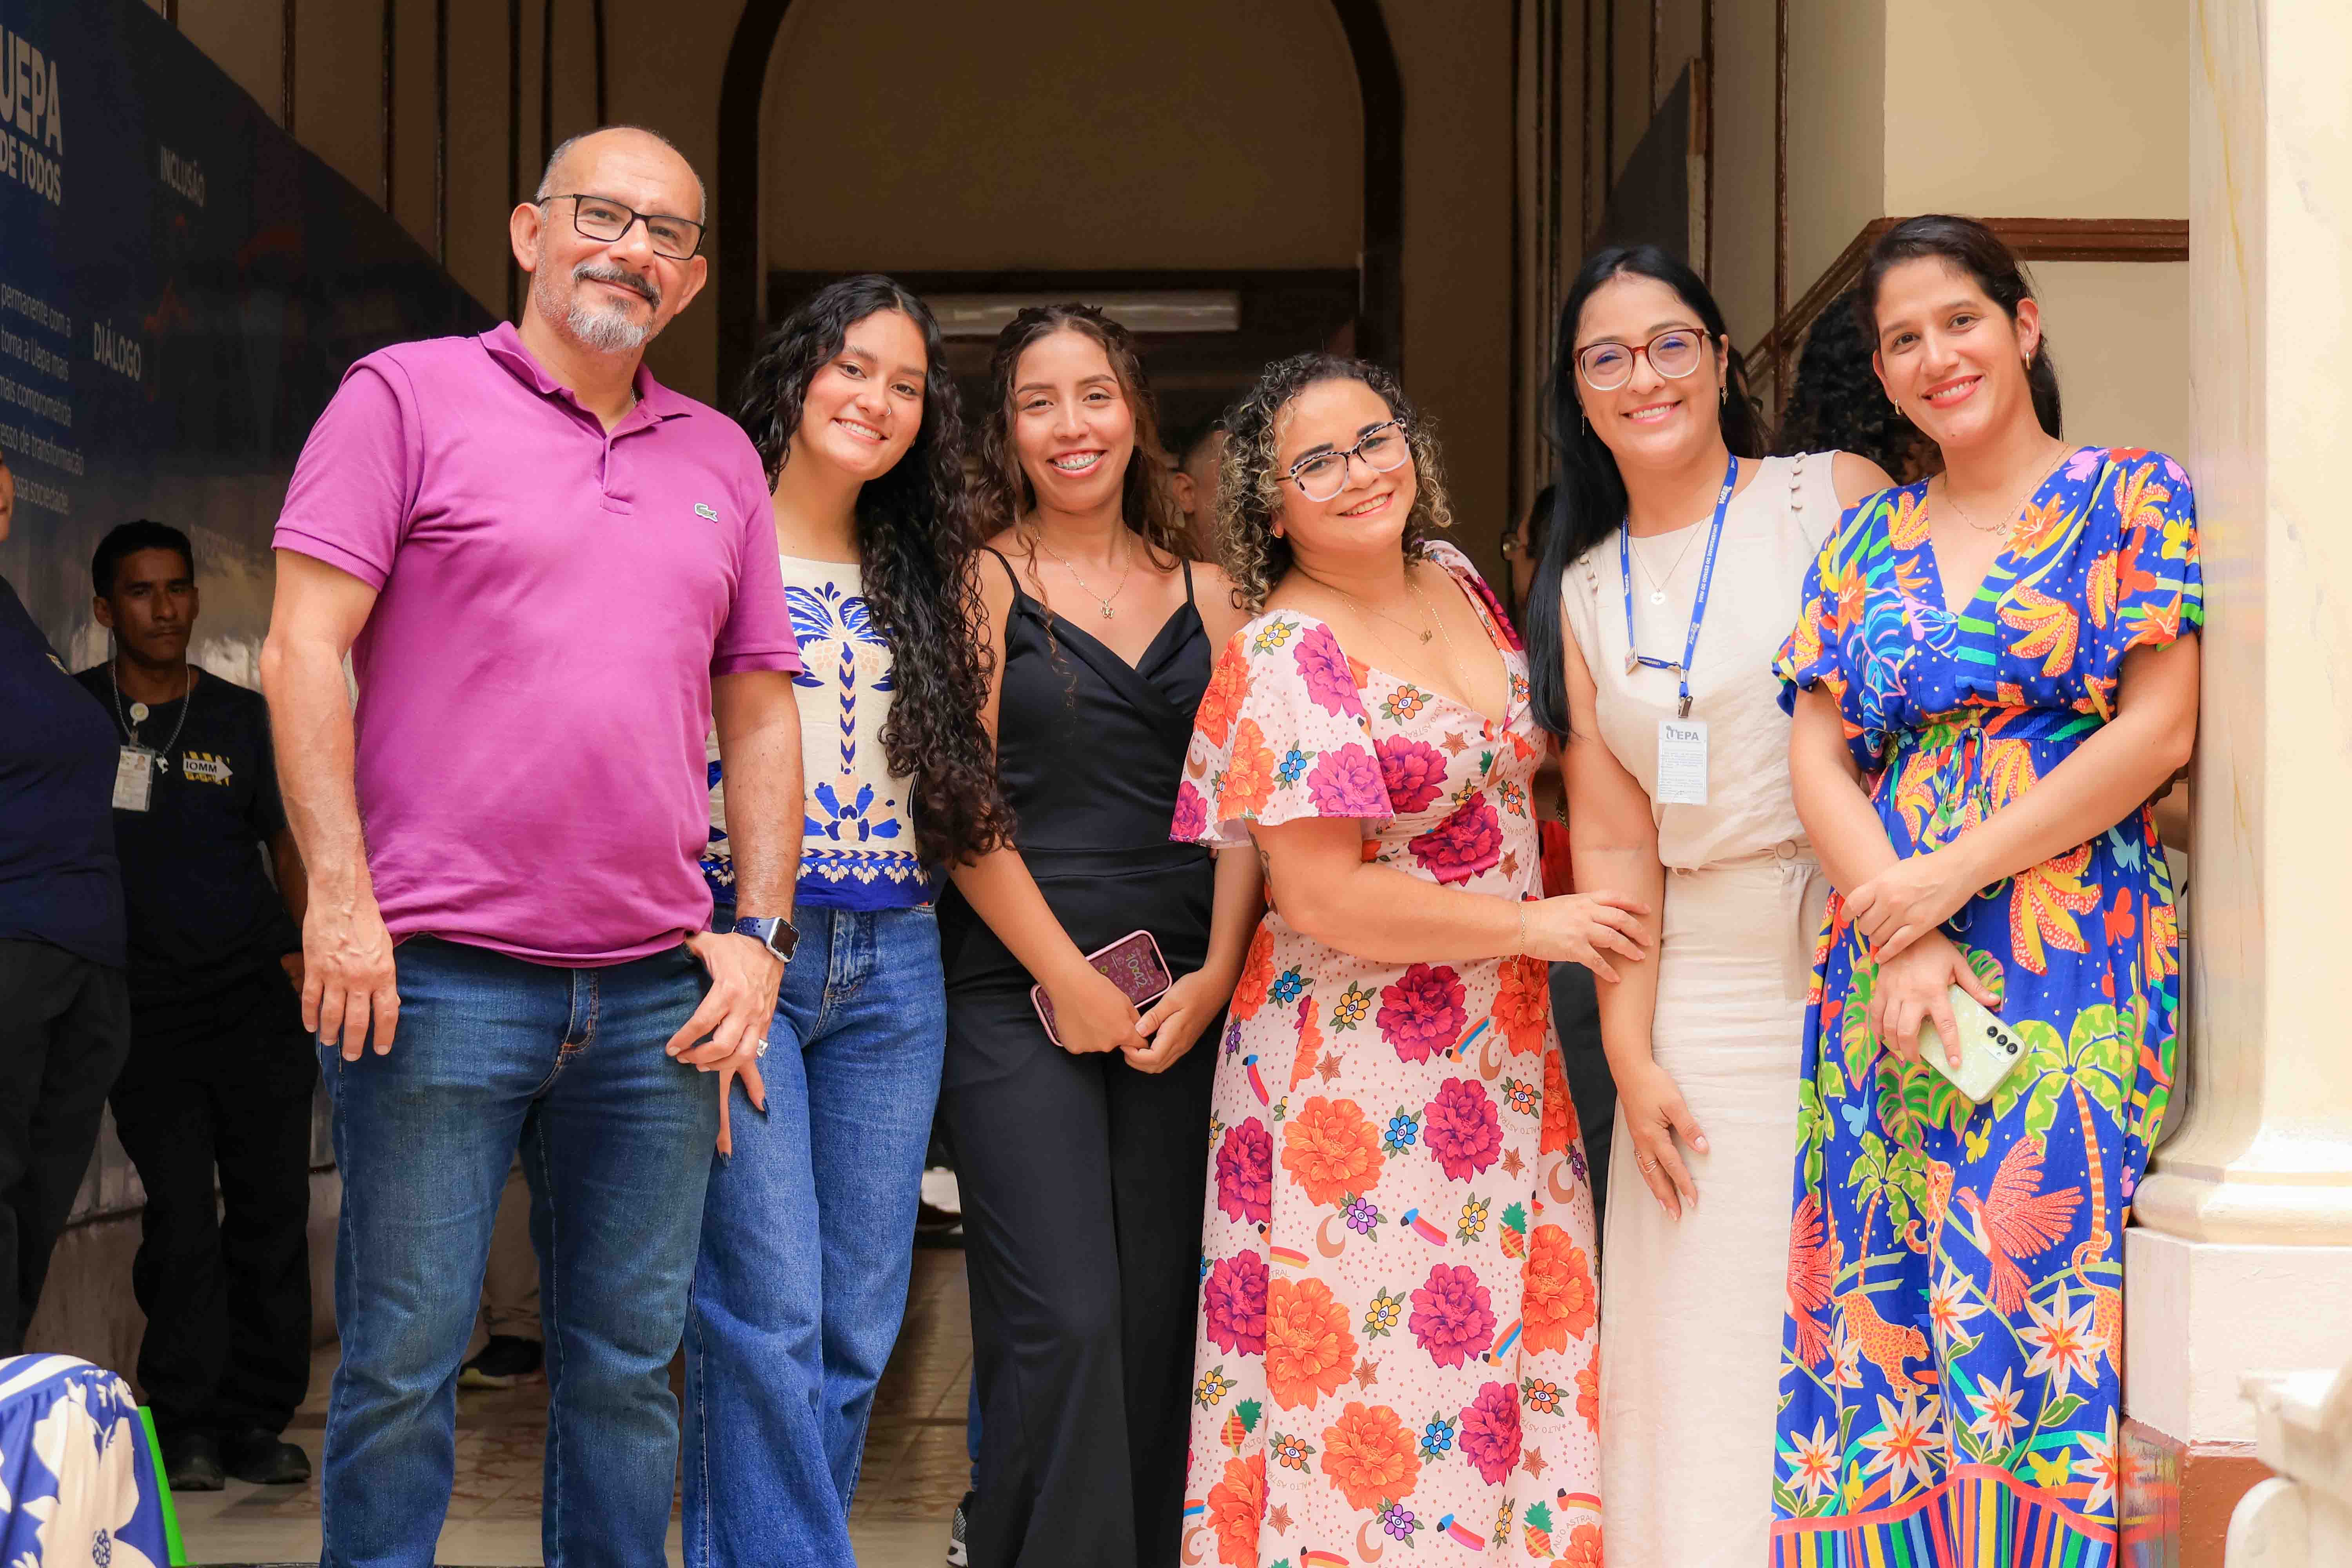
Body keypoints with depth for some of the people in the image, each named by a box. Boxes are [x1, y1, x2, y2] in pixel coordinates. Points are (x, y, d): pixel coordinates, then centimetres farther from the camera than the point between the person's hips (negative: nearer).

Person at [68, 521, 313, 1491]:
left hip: (258, 997, 2)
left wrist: (302, 949, 3)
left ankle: (257, 1421, 8)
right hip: (147, 1006, -1)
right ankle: (185, 1426, 3)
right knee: (181, 1213, -7)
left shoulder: (241, 718, 11)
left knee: (272, 1209, 0)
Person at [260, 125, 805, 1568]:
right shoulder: (408, 395, 3)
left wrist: (760, 931, 7)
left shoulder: (720, 458, 17)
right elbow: (304, 651, -4)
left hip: (658, 998, 4)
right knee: (404, 1357, 1)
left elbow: (762, 711, 18)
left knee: (630, 1365, 9)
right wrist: (339, 894, -12)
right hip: (436, 975, -4)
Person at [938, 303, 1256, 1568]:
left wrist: (1215, 977, -5)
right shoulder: (983, 579, 3)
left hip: (1182, 1001, 4)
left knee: (1156, 1326, 3)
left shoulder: (1203, 593, 14)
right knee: (1063, 1328, -11)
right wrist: (1068, 979, -9)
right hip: (1017, 991, -4)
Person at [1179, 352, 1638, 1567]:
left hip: (1503, 1046, 7)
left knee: (1526, 1328, 8)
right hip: (1357, 1067, -7)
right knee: (1376, 1371, -4)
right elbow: (1323, 896, -18)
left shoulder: (1459, 581, 9)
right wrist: (1535, 925, -12)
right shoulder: (1285, 660, -14)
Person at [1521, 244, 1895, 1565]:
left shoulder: (1837, 496, 2)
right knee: (1704, 1347, 5)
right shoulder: (1582, 593, 13)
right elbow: (1612, 836, 9)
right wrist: (1630, 1051, 0)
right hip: (1700, 991, 3)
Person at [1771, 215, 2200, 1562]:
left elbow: (2161, 728, -6)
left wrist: (1954, 874, -11)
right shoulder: (1867, 543, 16)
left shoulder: (2130, 498, 4)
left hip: (2069, 962, -4)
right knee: (1887, 1314, 2)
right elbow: (1818, 756, 7)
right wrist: (1899, 937, -9)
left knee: (2030, 1289, -10)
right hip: (1882, 974, 4)